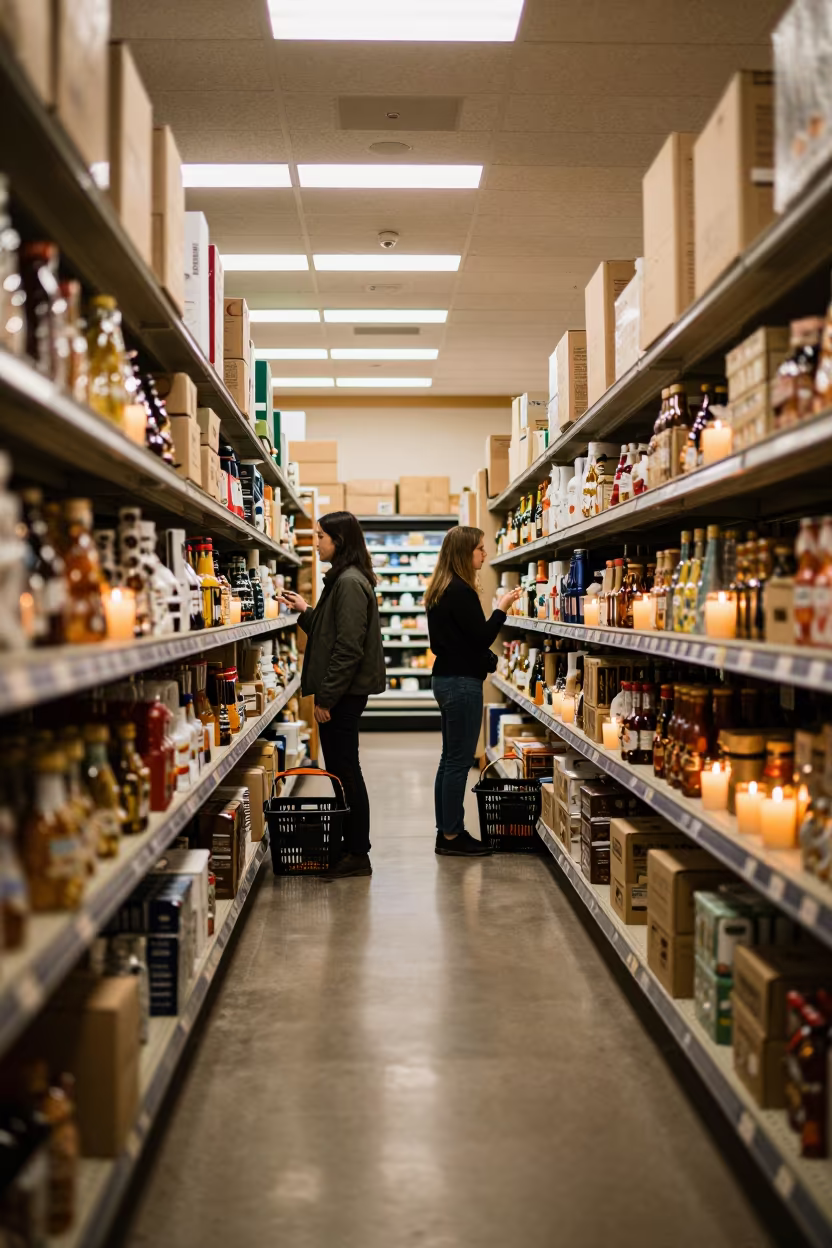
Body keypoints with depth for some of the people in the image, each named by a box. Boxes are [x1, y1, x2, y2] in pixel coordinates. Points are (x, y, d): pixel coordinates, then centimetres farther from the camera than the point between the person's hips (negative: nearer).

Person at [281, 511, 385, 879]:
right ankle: (350, 848, 21)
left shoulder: (350, 583, -16)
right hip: (342, 692, 10)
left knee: (345, 770, -3)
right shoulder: (342, 579, 16)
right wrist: (306, 612, 15)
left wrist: (326, 697, -20)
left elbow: (348, 647, -21)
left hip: (344, 693, -10)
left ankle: (357, 855, 6)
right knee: (342, 770, 13)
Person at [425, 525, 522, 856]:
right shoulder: (461, 591, -17)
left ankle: (446, 831, 19)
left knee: (450, 759, 14)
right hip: (462, 683, -10)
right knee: (459, 761, -4)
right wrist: (502, 608, -8)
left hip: (445, 677, 10)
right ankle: (452, 836, 2)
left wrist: (485, 658, 16)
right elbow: (481, 638, -18)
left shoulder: (440, 590, 12)